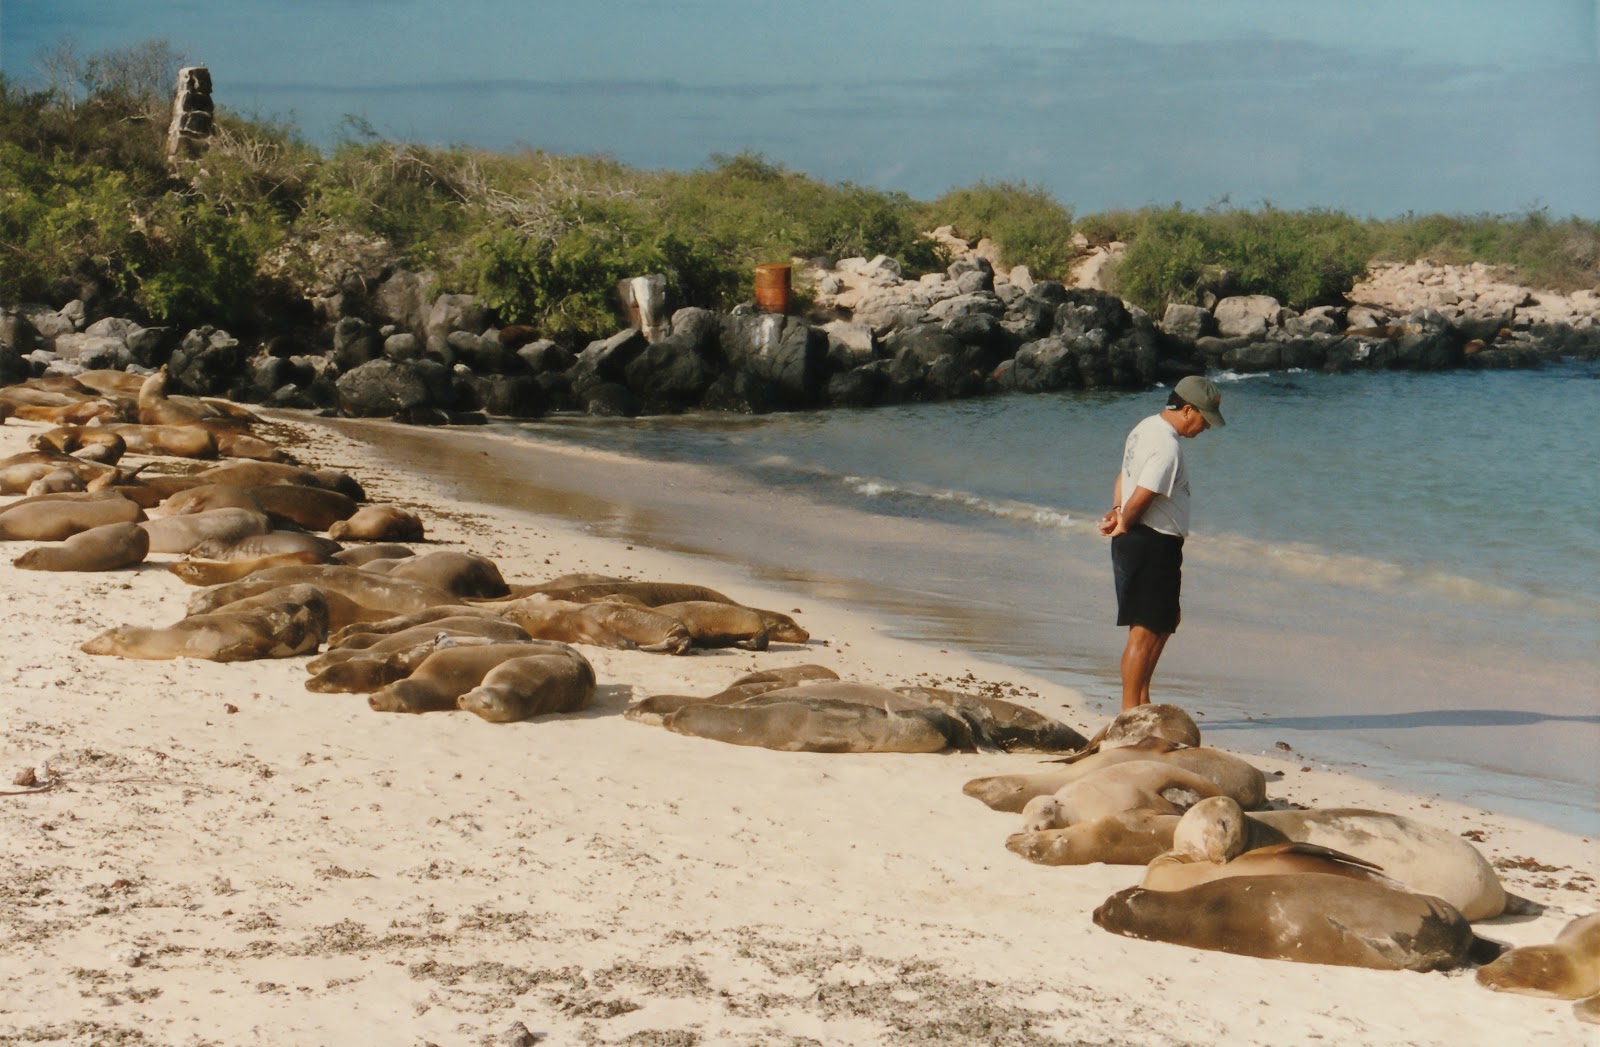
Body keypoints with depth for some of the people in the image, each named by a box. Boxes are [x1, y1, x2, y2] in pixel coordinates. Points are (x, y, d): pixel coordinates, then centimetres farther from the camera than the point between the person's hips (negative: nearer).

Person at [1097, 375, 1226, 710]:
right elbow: (1140, 498, -21)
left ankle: (1141, 699, 25)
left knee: (1167, 621, 19)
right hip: (1153, 545, -11)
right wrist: (1122, 526, -2)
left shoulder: (1147, 427, 12)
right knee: (1145, 630, -4)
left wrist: (1117, 513, 2)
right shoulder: (1167, 447, -21)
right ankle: (1130, 711, 1)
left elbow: (1123, 477, 18)